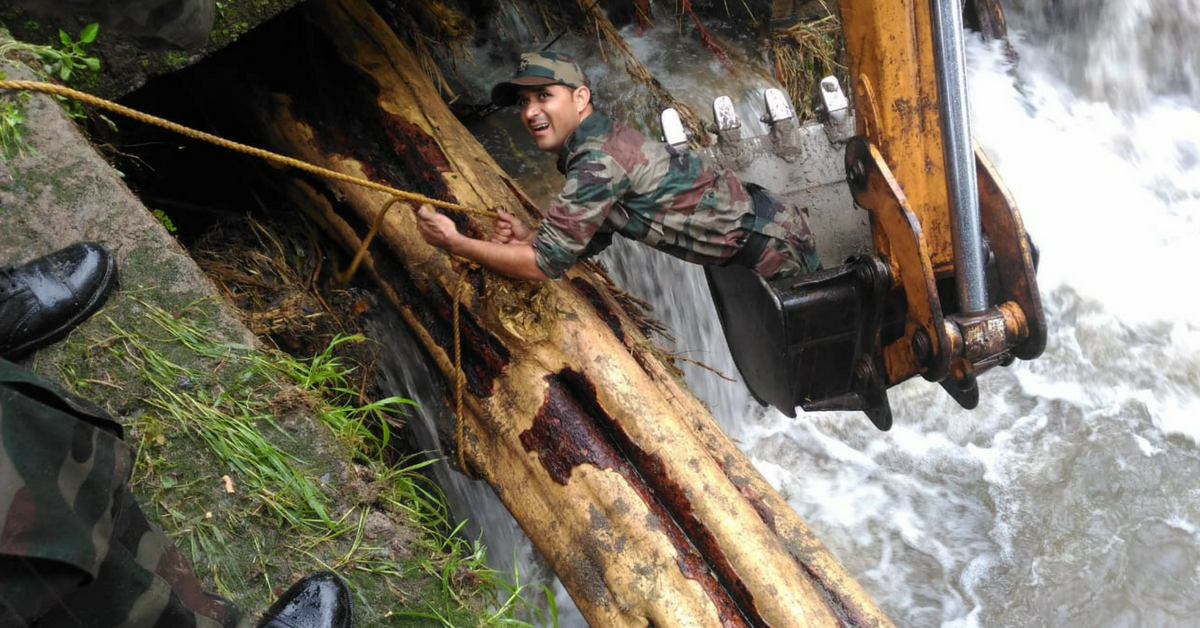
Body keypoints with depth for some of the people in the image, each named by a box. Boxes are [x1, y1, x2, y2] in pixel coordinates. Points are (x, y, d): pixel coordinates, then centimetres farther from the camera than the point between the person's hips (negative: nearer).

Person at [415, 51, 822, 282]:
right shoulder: (603, 139, 4)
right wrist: (528, 236, -8)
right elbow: (592, 239, 10)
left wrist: (455, 243, -20)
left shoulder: (599, 162, -27)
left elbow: (548, 263, -27)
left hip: (774, 248, -9)